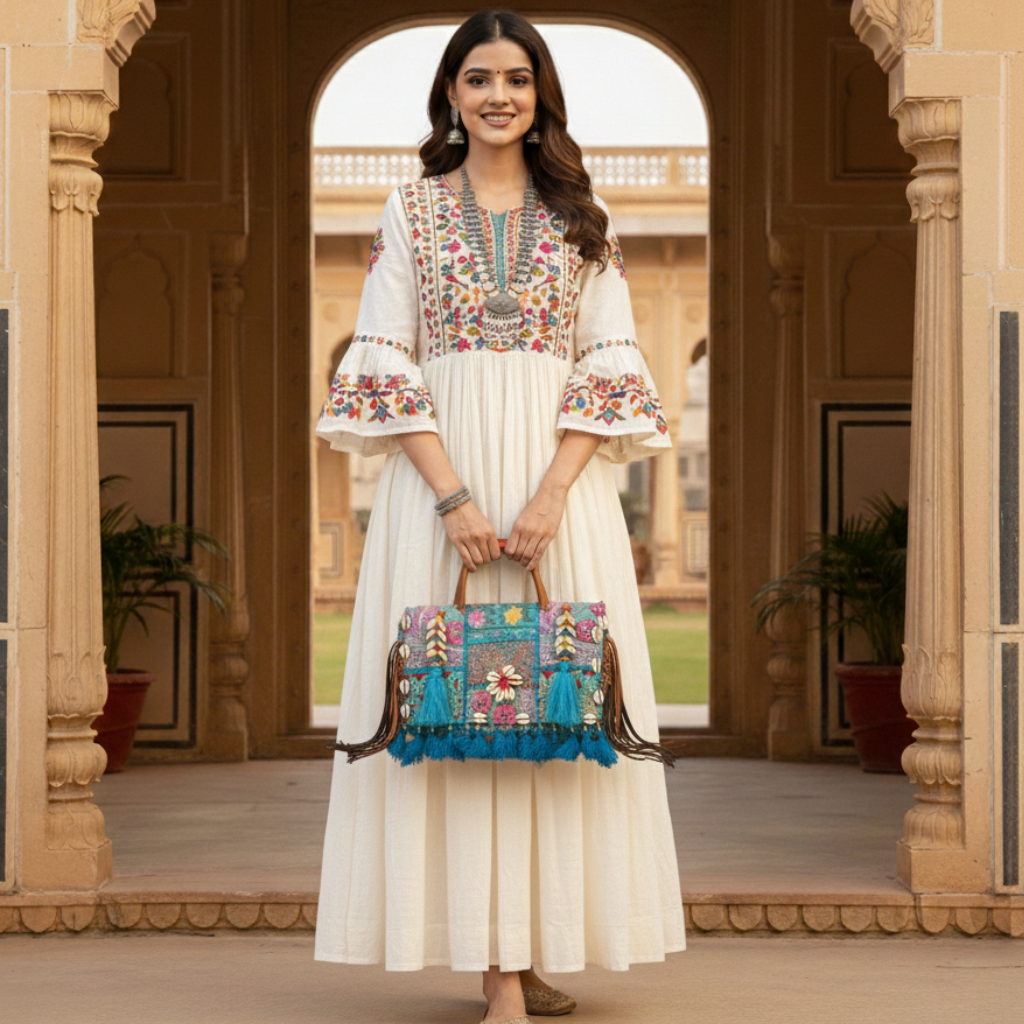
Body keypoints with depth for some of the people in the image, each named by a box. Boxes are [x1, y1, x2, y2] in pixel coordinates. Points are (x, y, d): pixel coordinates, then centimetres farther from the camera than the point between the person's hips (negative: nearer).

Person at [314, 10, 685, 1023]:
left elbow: (610, 368, 4)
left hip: (560, 474, 2)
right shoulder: (413, 209, 7)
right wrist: (454, 495, -12)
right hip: (440, 471, -1)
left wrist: (551, 494, -10)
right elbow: (384, 365, 0)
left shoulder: (579, 216, 10)